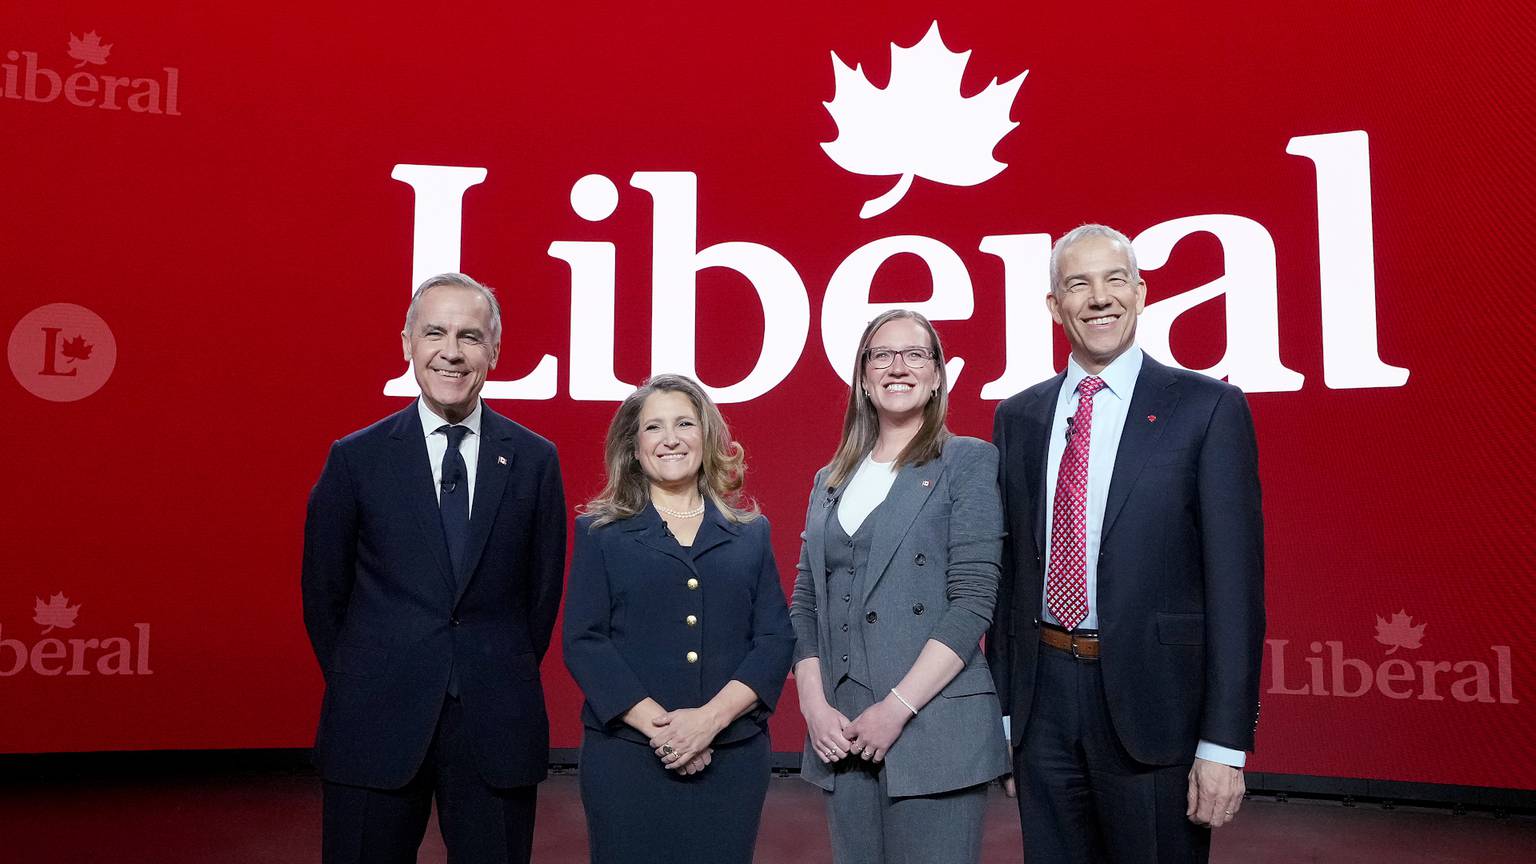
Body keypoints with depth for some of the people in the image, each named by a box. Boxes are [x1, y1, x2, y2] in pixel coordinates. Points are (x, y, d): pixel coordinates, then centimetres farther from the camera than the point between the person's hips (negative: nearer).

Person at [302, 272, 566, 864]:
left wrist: (507, 680, 6)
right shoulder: (355, 458, -1)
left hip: (496, 726, 1)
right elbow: (322, 590, 6)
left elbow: (544, 586, 6)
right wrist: (358, 686, 6)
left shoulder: (535, 460, 0)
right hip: (377, 725, 0)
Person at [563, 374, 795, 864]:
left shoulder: (751, 534, 9)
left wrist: (713, 717, -13)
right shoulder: (599, 533, 4)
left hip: (734, 757, 2)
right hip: (625, 756, -1)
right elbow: (584, 642, -3)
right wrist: (657, 725, -15)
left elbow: (776, 639, 2)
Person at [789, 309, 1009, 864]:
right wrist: (814, 704, -3)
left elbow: (973, 600, -10)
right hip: (841, 734, 5)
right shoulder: (831, 480, 14)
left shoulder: (969, 461, -1)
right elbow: (806, 603, 12)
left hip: (934, 729, -4)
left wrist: (897, 708, -15)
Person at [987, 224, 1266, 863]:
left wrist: (1224, 743, -11)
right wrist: (1003, 704, 7)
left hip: (1152, 703, -3)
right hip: (1041, 698, 4)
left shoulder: (1208, 408, -5)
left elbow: (1235, 581, -8)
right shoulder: (1017, 417, 7)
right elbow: (1008, 569, 9)